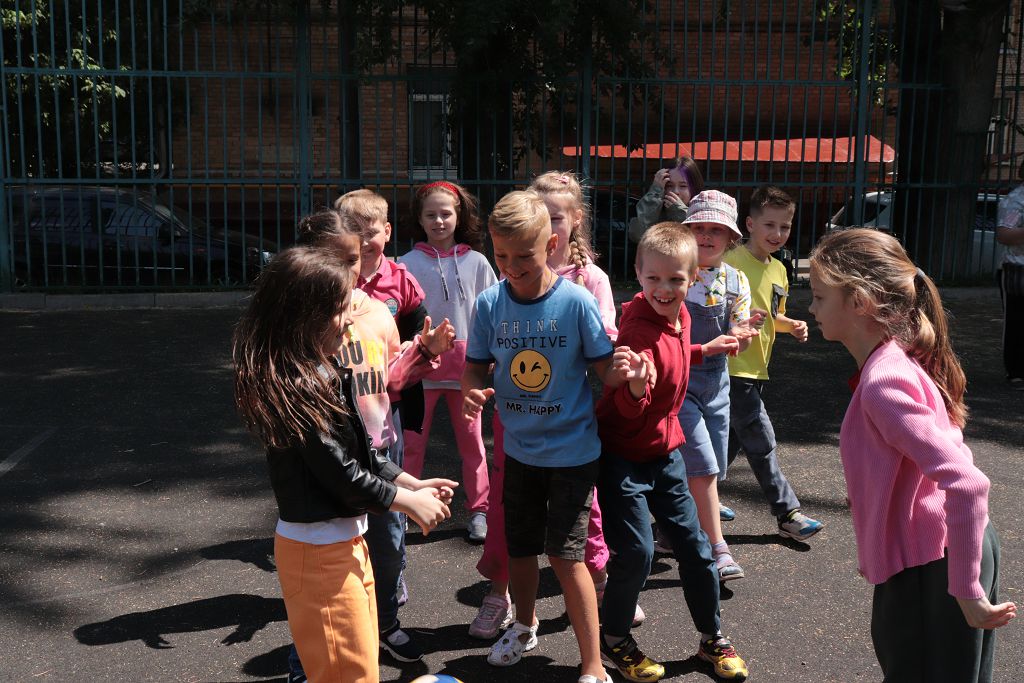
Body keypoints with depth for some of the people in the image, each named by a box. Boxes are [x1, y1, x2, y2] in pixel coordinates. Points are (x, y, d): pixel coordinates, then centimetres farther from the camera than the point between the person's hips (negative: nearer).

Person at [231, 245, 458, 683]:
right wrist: (410, 501, -10)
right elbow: (341, 474, -21)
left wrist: (413, 484, 6)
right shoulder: (298, 385, -24)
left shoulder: (326, 371, 6)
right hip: (319, 551, -10)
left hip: (344, 539, 10)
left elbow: (363, 453, 13)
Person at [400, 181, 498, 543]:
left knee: (471, 440, 10)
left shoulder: (475, 262, 1)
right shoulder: (408, 264, -3)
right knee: (412, 442, 7)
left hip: (465, 365, 1)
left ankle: (478, 509, 22)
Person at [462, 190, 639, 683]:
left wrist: (623, 371, -32)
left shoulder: (576, 301, -17)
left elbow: (604, 367, -10)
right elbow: (476, 365, 1)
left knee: (565, 554, -3)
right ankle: (524, 626, 47)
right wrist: (471, 391, -21)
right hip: (519, 448, 4)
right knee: (520, 546, 19)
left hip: (572, 450, -4)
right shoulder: (490, 303, -8)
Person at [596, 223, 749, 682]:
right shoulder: (638, 329, -26)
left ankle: (712, 638, 29)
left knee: (693, 545, 11)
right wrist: (637, 386, -50)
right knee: (636, 550, -6)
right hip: (622, 456, -7)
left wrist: (705, 350, 12)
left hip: (664, 450, 7)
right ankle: (613, 638, 18)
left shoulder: (680, 316, -2)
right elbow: (628, 408, -30)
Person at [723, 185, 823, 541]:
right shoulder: (732, 262, -16)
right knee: (761, 442, -3)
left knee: (733, 439, 17)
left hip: (757, 369, 9)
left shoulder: (778, 270, 11)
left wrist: (792, 325, 4)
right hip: (733, 368, -9)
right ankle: (787, 512, 7)